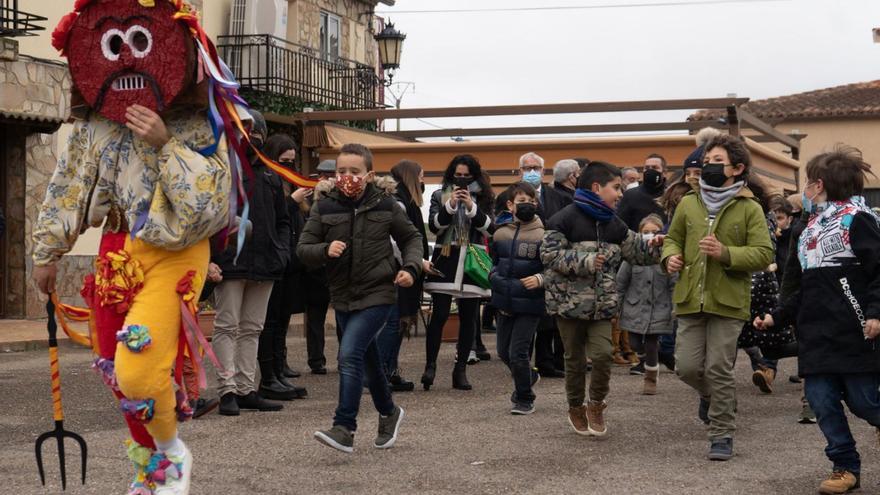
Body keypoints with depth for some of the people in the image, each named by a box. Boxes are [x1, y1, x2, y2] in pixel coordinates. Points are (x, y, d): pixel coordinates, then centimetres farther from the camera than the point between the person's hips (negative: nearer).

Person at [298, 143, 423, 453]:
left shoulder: (385, 204, -5)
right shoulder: (325, 204, -2)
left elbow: (411, 238, 10)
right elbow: (303, 248, -1)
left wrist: (410, 267, -7)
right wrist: (325, 250, -22)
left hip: (377, 292, -4)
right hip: (343, 295, 4)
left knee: (349, 355, -19)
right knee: (368, 359, 18)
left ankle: (344, 429, -18)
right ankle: (389, 412, 42)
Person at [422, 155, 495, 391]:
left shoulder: (483, 198, 9)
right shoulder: (440, 196, 8)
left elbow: (489, 228, -1)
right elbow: (434, 225, -2)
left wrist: (472, 208, -14)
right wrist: (450, 206, -16)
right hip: (445, 260, -2)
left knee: (469, 318, 4)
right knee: (439, 314, -9)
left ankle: (460, 369, 10)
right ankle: (430, 365, -4)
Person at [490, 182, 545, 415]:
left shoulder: (543, 235, -11)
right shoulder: (500, 234, 4)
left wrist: (540, 279, -24)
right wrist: (495, 279, 4)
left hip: (530, 304, -5)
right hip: (505, 304, 6)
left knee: (518, 353, -7)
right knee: (504, 352, 15)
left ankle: (525, 399, 13)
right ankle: (527, 377, 43)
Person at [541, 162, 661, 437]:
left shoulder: (613, 225, 11)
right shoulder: (566, 218, -10)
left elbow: (637, 252, 17)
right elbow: (549, 253, -16)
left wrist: (657, 247, -1)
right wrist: (584, 262, -23)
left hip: (602, 304, 4)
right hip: (570, 301, -4)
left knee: (602, 354, -10)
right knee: (575, 359, 8)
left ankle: (597, 404, 13)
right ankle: (576, 408, 27)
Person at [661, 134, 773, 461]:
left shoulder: (749, 209, -2)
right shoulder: (689, 203, 10)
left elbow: (764, 254, -7)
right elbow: (673, 238, 23)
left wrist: (725, 253, -20)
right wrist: (670, 256, 0)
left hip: (727, 300, -4)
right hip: (690, 299, 4)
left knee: (718, 369, -4)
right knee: (687, 367, 1)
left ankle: (722, 436, 10)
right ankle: (711, 395, 37)